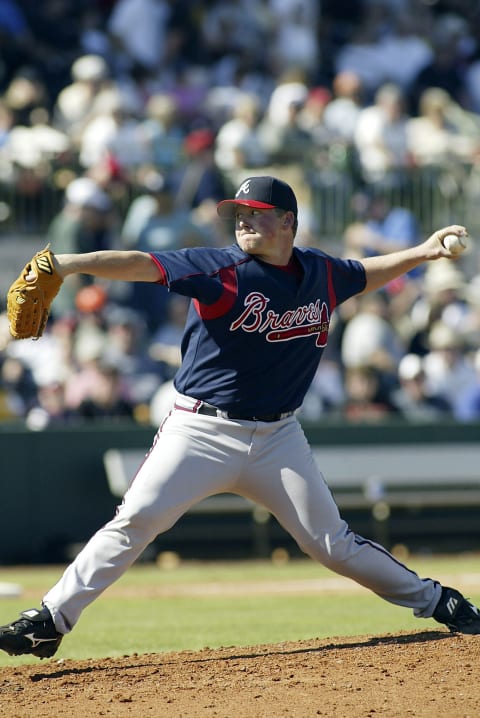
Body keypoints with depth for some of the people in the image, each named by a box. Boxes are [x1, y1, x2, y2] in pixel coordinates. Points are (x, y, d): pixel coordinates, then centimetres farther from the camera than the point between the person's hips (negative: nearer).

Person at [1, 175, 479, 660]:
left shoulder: (321, 273, 5)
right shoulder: (222, 269, -10)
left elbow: (365, 274, 28)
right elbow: (142, 265, -21)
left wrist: (421, 253, 16)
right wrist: (66, 264, -33)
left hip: (278, 438, 3)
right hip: (202, 432, -3)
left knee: (330, 543, 4)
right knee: (135, 521, -16)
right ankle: (49, 622, -12)